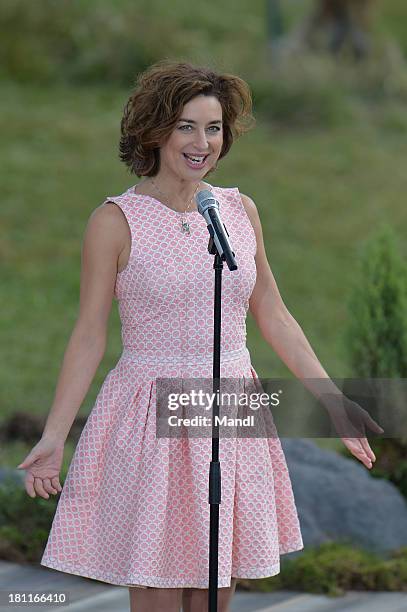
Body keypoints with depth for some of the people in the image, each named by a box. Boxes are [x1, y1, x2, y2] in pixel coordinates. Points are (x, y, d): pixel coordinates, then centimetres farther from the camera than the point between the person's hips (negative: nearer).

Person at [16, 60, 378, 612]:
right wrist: (53, 437, -8)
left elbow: (274, 317, 14)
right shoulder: (117, 220, -6)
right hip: (153, 421, -4)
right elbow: (89, 336, -3)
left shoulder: (240, 210, 7)